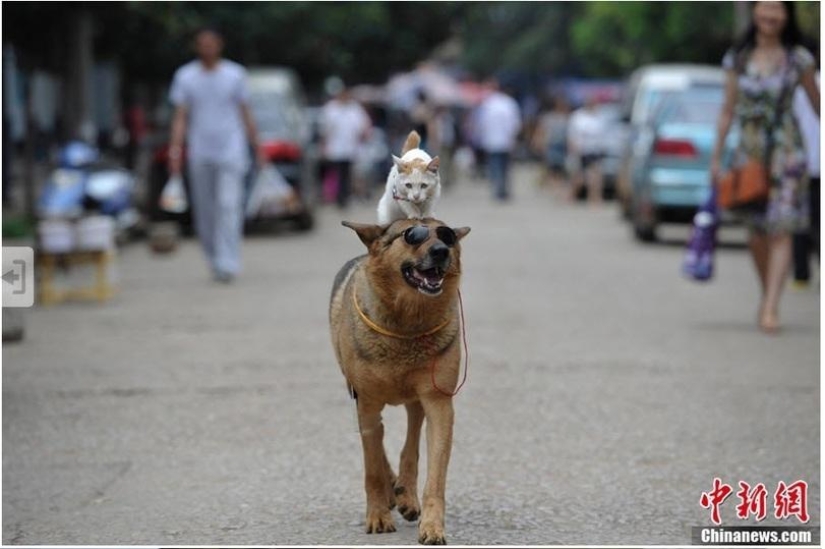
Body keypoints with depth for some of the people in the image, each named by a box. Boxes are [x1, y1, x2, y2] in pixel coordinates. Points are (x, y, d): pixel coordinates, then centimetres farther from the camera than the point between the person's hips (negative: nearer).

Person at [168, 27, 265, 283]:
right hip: (200, 153, 2)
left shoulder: (235, 74, 4)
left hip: (231, 149, -2)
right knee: (205, 211, 6)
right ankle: (214, 259, 21)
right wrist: (175, 148, -11)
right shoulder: (185, 76, 5)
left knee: (229, 206, -14)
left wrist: (256, 146, 8)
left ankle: (227, 263, -17)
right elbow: (180, 116, 1)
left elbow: (245, 114, 9)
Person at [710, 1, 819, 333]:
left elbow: (817, 105, 6)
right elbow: (728, 111, 10)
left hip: (786, 149, -2)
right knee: (757, 232, 7)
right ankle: (768, 296, 26)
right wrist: (716, 157, 8)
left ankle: (770, 309, -13)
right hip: (749, 150, 3)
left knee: (780, 230, -11)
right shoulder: (738, 59, 5)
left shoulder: (798, 59, 0)